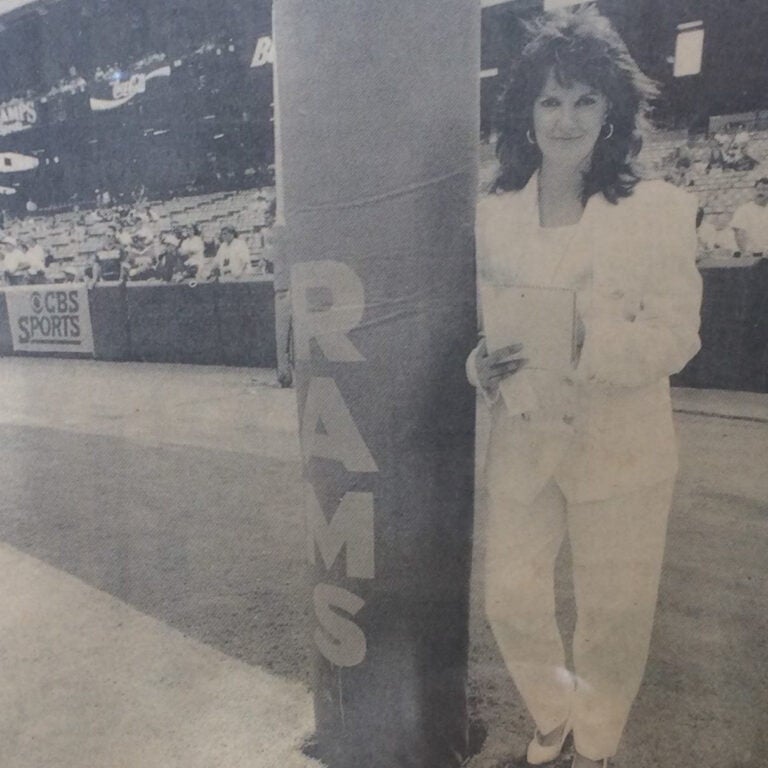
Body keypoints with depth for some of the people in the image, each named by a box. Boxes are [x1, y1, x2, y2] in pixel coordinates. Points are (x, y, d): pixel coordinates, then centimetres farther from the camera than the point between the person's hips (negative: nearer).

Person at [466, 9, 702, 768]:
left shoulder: (658, 210, -6)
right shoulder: (494, 214, 2)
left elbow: (675, 335, -11)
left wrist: (579, 341, -27)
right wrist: (483, 364, -13)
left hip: (620, 447, -2)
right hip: (522, 442, 3)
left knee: (613, 615, 14)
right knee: (510, 604, 12)